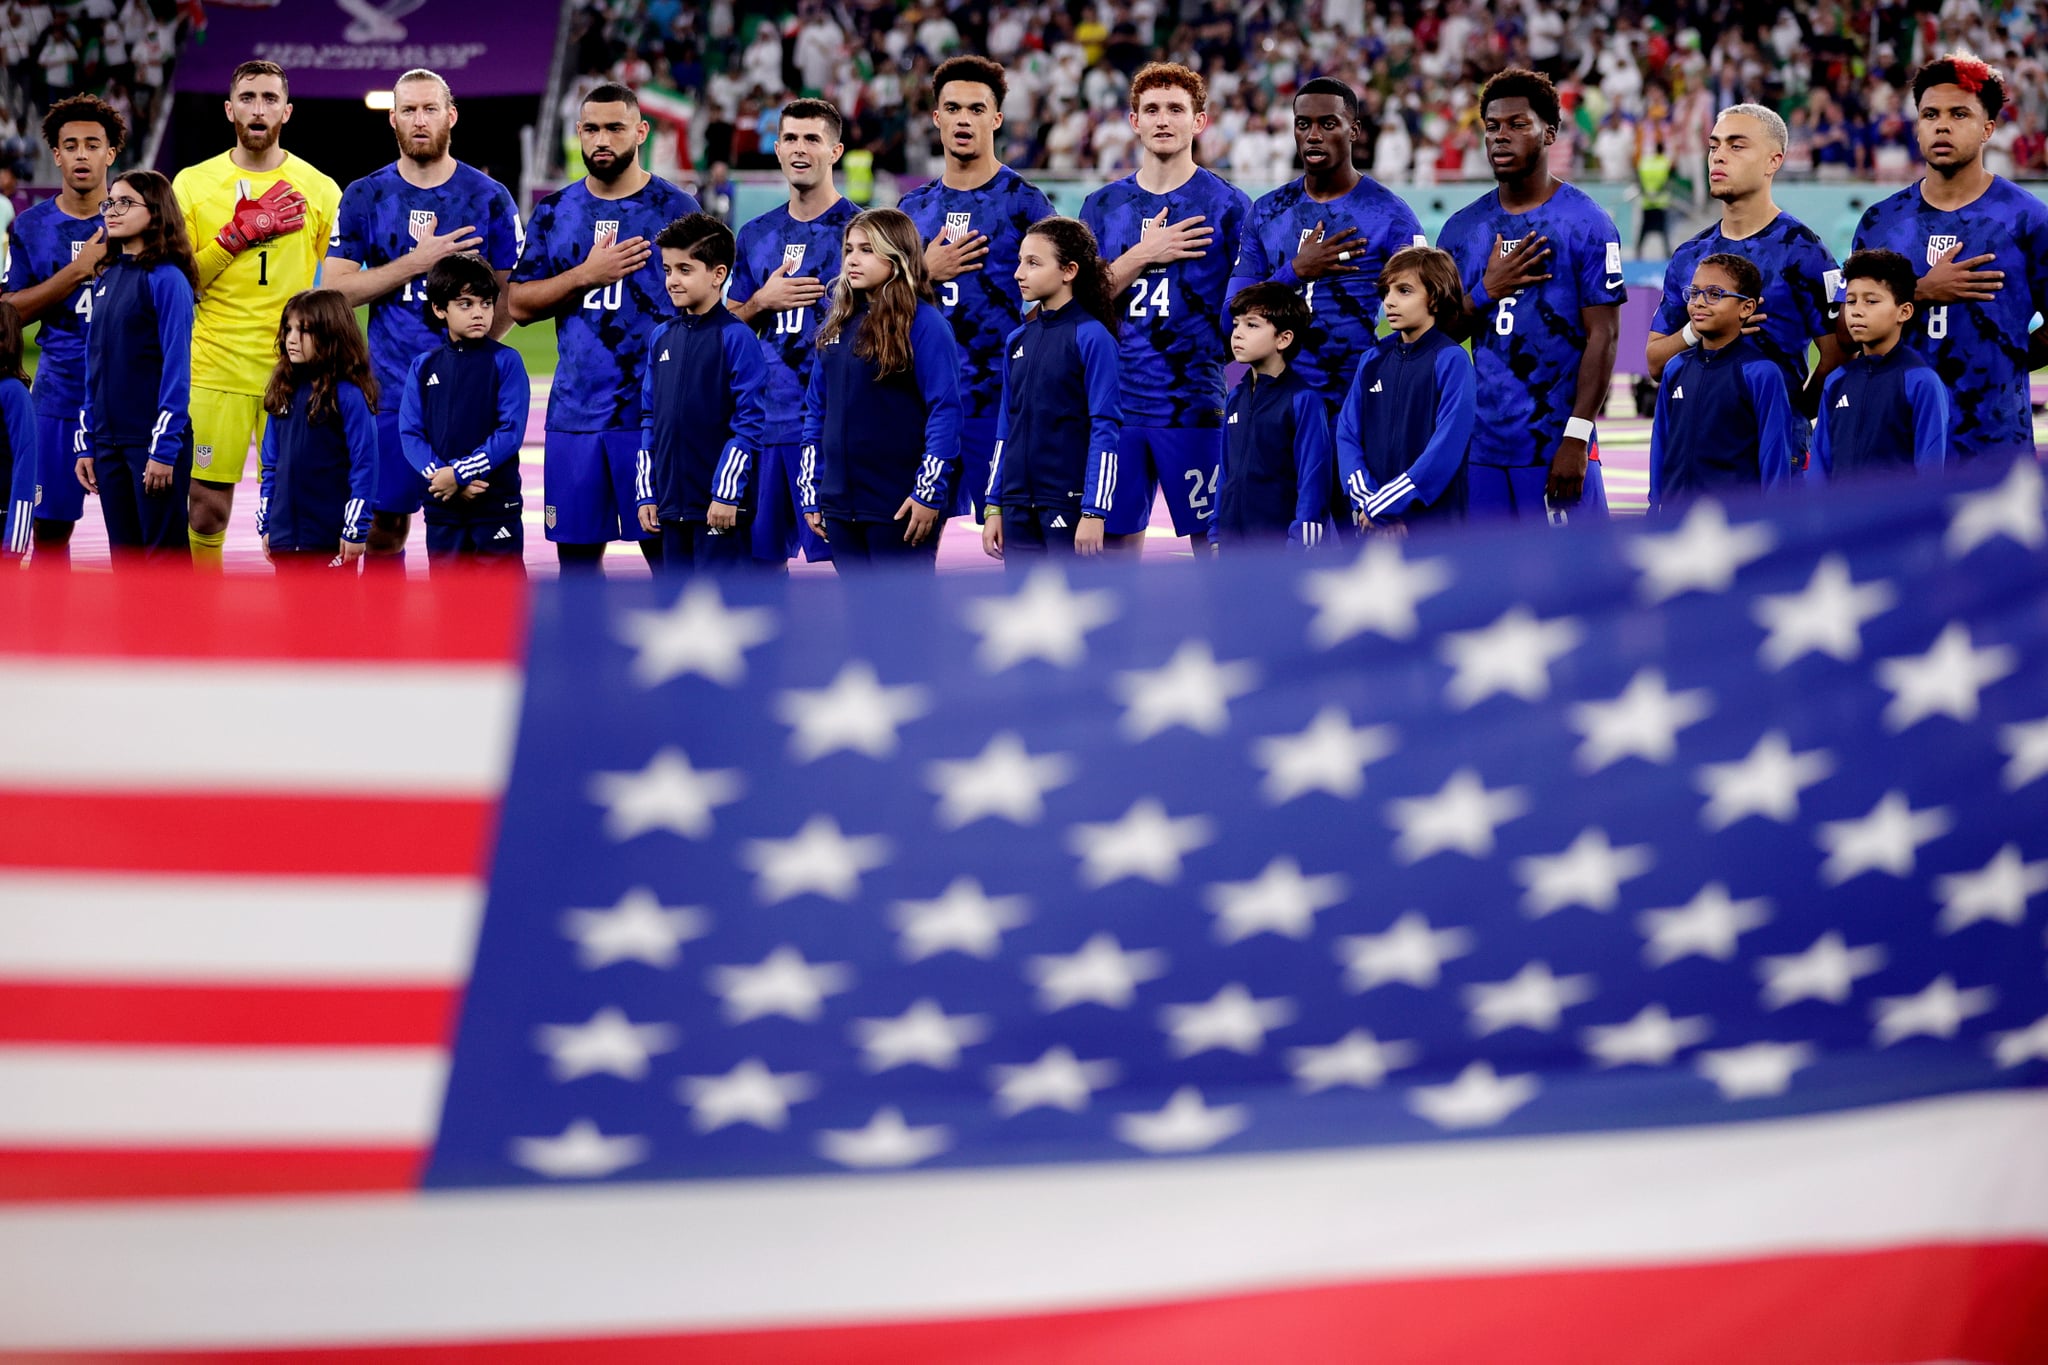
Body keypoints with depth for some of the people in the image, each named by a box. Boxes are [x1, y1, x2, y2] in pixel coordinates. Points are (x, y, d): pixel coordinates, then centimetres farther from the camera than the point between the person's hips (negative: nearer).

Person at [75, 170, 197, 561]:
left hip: (156, 440, -7)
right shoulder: (107, 278, 12)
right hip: (110, 441, 7)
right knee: (124, 557, 11)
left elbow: (176, 367, -13)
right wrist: (87, 443, 12)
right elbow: (93, 365, 15)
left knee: (166, 556, -2)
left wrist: (164, 448, -16)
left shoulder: (167, 279, -9)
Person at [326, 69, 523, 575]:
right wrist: (416, 262, -12)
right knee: (384, 529, 4)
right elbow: (335, 290, -3)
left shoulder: (488, 198, 3)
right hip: (390, 393, 1)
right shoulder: (365, 197, 5)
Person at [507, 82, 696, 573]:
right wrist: (586, 274, -9)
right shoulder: (554, 212, 10)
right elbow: (518, 304, 5)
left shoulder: (674, 209, 1)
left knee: (668, 551, -2)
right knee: (576, 553, 8)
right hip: (574, 415, 3)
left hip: (654, 416, -3)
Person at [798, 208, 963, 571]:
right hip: (841, 504, 7)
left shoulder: (923, 323, -9)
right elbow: (817, 412, 15)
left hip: (901, 507, -7)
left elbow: (945, 410, -13)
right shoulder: (838, 325, 11)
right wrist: (811, 492, 11)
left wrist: (930, 493, -18)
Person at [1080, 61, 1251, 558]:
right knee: (1115, 537, 6)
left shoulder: (1227, 205, 2)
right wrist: (1142, 254, -7)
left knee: (1211, 537, -2)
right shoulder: (1103, 205, 11)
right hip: (1115, 403, 3)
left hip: (1193, 404, -3)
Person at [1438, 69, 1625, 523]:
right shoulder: (1462, 228, 12)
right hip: (1482, 448, 5)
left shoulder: (1585, 222, -4)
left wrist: (1576, 439, -14)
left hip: (1556, 451, -5)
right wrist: (1487, 290, -7)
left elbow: (1602, 336, -8)